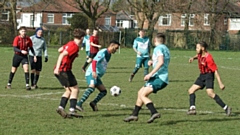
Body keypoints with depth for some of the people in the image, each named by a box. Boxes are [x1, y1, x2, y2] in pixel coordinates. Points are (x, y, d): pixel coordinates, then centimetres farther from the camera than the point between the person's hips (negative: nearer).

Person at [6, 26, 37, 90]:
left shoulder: (28, 39, -3)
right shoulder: (17, 38, -12)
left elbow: (31, 48, 8)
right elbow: (15, 48, -18)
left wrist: (34, 55, 0)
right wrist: (21, 51, -34)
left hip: (24, 56, 1)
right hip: (17, 55, -1)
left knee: (26, 69, -17)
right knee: (13, 70, 9)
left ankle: (27, 85, -17)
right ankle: (9, 84, 26)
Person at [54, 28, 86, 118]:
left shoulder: (70, 43, 12)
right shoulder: (75, 46, -16)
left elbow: (59, 50, 26)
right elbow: (62, 54, -26)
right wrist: (58, 68, -34)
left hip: (59, 70, 9)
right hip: (64, 70, -9)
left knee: (69, 90, 15)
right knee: (75, 90, -2)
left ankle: (61, 108, 4)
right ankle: (72, 111, -7)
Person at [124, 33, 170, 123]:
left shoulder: (158, 48, -7)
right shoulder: (166, 49, 22)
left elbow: (161, 62, -22)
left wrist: (151, 74, -24)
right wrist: (152, 62, 24)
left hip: (159, 77, -10)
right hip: (162, 78, 10)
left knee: (142, 95, -17)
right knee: (140, 93, 15)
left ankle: (154, 113, -30)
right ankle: (134, 114, 19)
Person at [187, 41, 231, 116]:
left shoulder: (208, 58, -24)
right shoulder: (200, 54, 0)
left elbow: (215, 70, -24)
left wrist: (220, 83, -27)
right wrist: (193, 58, 4)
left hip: (209, 75, -9)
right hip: (202, 75, 9)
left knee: (210, 93, -26)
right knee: (191, 90, 3)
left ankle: (226, 108, -21)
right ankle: (192, 108, -3)